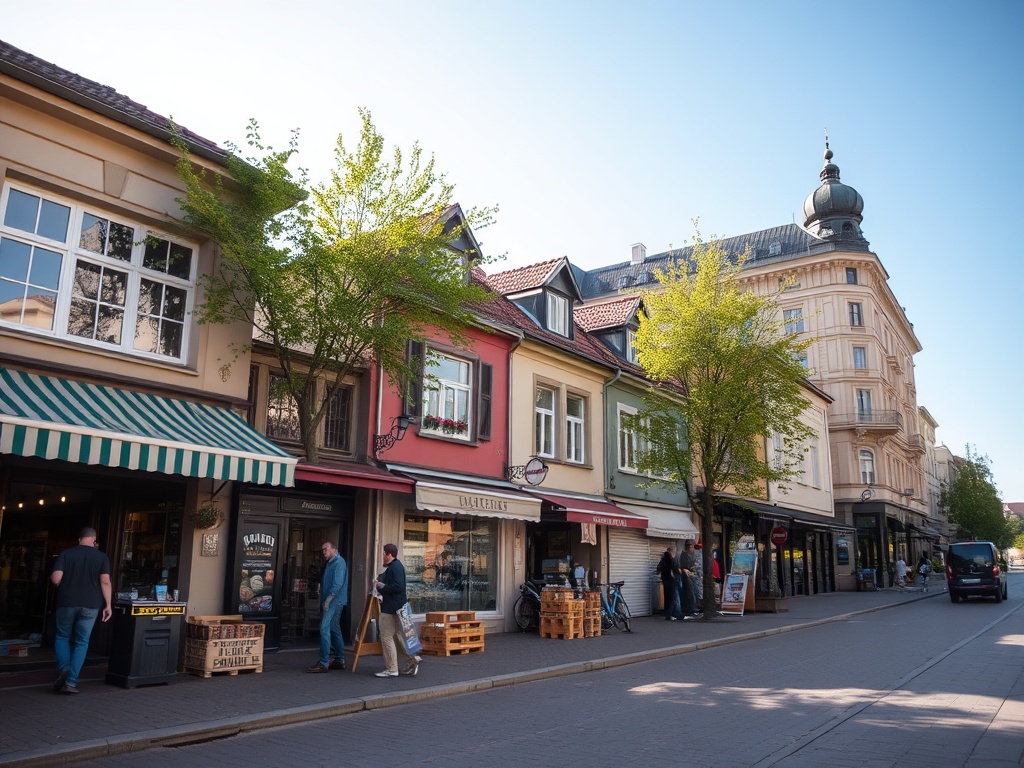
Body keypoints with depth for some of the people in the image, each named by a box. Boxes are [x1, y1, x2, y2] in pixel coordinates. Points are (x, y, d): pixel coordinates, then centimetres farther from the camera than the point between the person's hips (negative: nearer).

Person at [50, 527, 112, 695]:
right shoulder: (102, 557, 1)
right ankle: (71, 682, 3)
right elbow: (105, 582, -7)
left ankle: (63, 668, -4)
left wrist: (65, 584, 15)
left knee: (62, 637, 19)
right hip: (90, 605, 0)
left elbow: (56, 578, -8)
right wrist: (108, 605, -2)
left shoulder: (66, 554, 1)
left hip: (66, 603, 0)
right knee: (81, 642, 8)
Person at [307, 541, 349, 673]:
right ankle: (340, 661, 20)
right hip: (330, 602, 10)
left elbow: (338, 583, -20)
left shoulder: (339, 562, -11)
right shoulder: (329, 563, 19)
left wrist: (328, 600, -21)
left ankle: (323, 663, -14)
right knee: (334, 630, 13)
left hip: (334, 602, -10)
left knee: (324, 629, -14)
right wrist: (323, 602, 15)